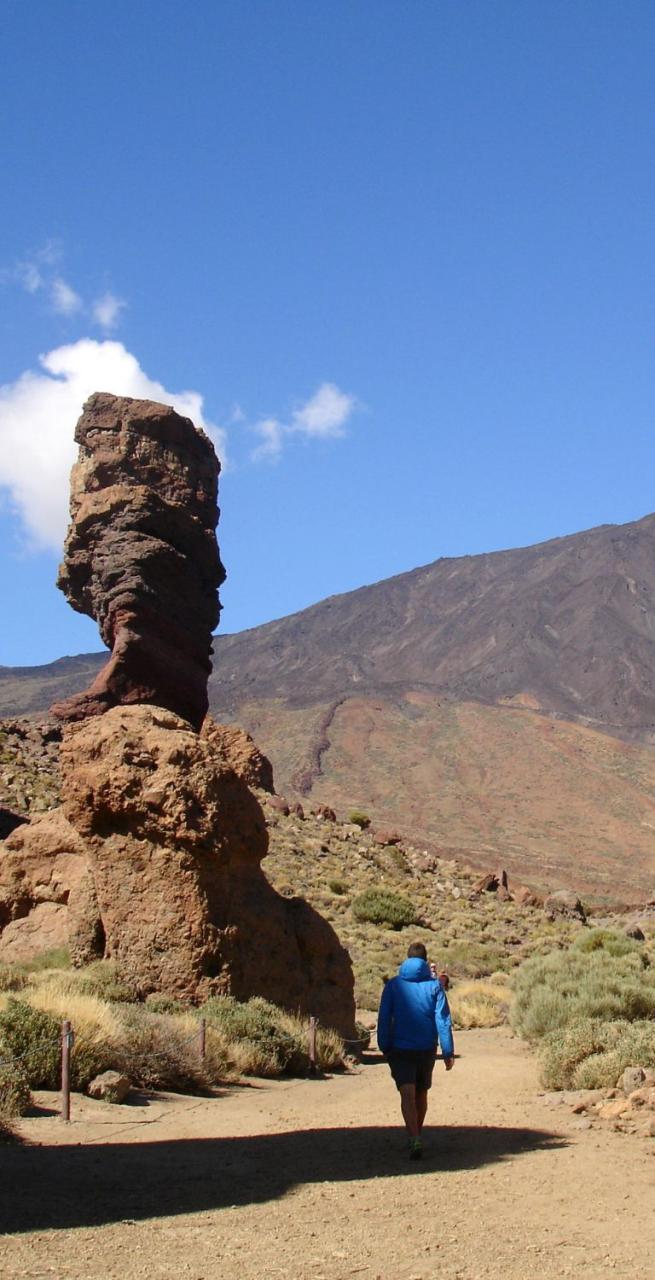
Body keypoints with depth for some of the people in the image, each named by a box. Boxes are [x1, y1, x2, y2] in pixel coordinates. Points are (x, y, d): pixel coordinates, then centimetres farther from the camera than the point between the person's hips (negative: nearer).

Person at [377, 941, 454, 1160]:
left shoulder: (393, 984, 0)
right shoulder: (434, 985, -1)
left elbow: (384, 1019, -1)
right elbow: (443, 1020, -5)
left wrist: (384, 1048, 7)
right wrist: (448, 1052, -3)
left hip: (400, 1049, -2)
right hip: (427, 1049, 2)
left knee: (408, 1095, -8)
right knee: (421, 1094, 18)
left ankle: (414, 1139, -27)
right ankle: (417, 1136, 31)